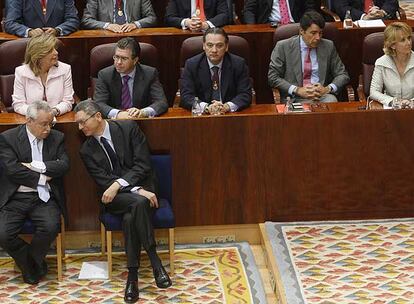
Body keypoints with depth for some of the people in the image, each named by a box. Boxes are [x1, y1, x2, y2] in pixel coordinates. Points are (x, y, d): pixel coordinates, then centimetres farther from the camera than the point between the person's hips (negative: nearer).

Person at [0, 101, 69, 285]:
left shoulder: (56, 138, 10)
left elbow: (64, 165, -4)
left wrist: (35, 166, -12)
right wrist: (42, 178, -8)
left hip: (44, 198, 1)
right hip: (15, 198, -1)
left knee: (51, 227, -28)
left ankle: (32, 261, 3)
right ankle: (29, 263, 8)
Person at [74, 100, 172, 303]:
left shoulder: (128, 128, -2)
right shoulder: (87, 150, 4)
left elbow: (142, 165, -9)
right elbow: (103, 181, -6)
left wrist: (118, 184, -23)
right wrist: (137, 191, -21)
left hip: (142, 189, -1)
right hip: (115, 198, 1)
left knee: (130, 217, -35)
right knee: (139, 203, -34)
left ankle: (132, 276, -29)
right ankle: (155, 263, -33)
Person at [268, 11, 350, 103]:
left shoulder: (328, 46, 12)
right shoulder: (283, 46, 4)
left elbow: (343, 75, 14)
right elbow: (272, 77, 1)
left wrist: (328, 89, -8)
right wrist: (297, 90, -13)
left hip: (322, 96, 3)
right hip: (295, 98, -3)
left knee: (331, 100, -32)